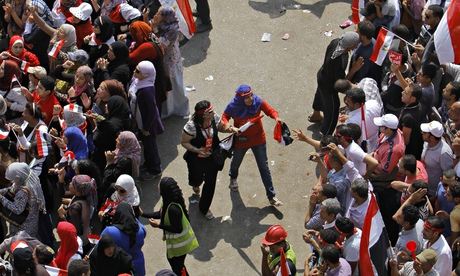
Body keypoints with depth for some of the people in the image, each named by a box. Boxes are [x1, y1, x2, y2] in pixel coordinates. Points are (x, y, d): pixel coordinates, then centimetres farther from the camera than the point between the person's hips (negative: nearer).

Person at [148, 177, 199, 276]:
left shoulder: (173, 208, -36)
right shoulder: (170, 202, -8)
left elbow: (177, 229, -29)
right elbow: (162, 213, 8)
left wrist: (159, 225, -24)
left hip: (179, 242, -9)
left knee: (177, 267, 12)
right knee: (171, 259, 30)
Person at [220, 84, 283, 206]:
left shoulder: (258, 102, -22)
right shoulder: (233, 107, -25)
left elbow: (270, 110, -13)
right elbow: (223, 119, -15)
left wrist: (276, 117, -34)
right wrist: (230, 128, -34)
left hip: (258, 139, 0)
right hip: (241, 140, 0)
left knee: (264, 167, 6)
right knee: (236, 161, 28)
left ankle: (271, 196, 16)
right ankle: (233, 178, 65)